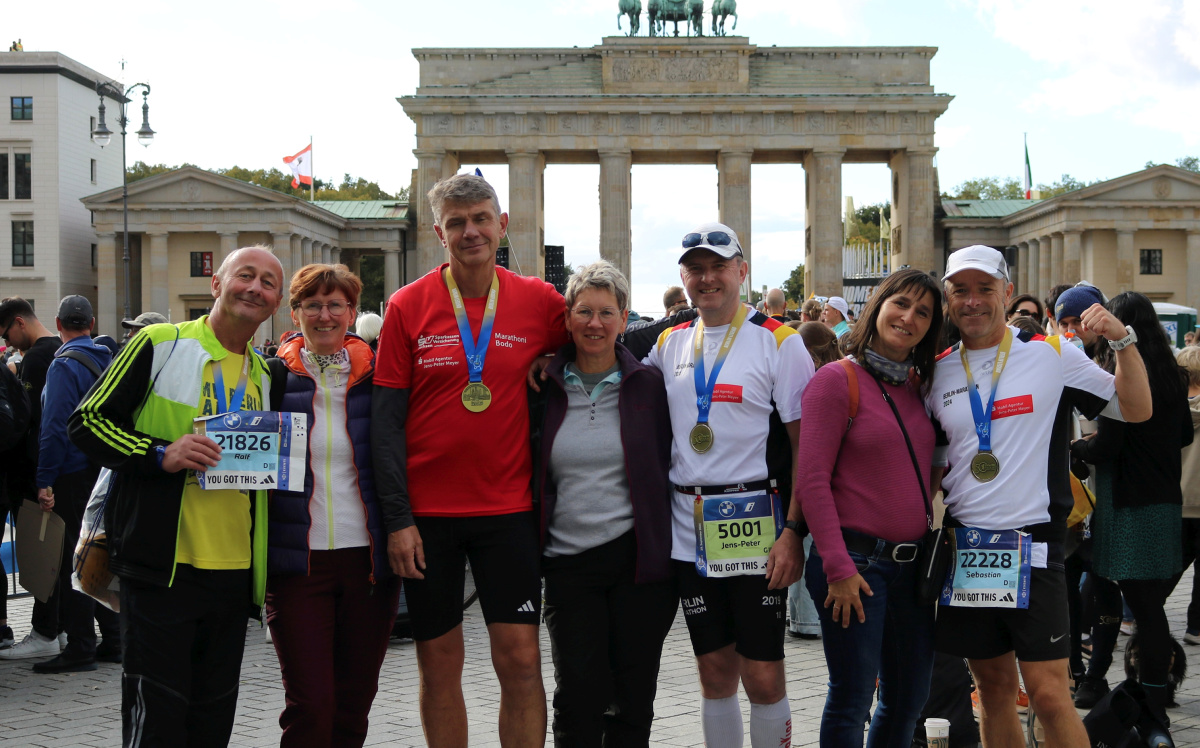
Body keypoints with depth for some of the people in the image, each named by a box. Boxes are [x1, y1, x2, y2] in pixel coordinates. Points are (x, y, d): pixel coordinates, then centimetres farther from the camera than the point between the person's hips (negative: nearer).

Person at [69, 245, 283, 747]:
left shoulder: (264, 375, 16)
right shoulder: (159, 345, -3)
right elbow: (88, 423, -5)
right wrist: (161, 455, -18)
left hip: (234, 572, 6)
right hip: (162, 568, -6)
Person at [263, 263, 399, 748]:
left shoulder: (377, 375, 6)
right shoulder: (273, 376, 2)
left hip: (369, 558, 2)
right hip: (297, 561, -2)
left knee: (355, 701, 11)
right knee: (310, 704, -7)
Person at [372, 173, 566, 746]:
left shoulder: (538, 301, 1)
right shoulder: (408, 306, -2)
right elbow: (386, 419, -2)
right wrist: (397, 518, -8)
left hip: (508, 509, 1)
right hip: (427, 512, 0)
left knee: (520, 658, 1)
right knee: (439, 663, 8)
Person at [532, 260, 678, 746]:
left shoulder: (648, 386, 2)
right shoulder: (545, 389, 5)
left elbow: (666, 468, 6)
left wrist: (670, 554, 1)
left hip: (639, 559, 0)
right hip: (568, 563, 1)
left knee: (633, 697, 6)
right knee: (578, 697, -2)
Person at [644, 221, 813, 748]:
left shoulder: (778, 342, -5)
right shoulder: (668, 344, 10)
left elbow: (806, 444, -8)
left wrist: (794, 532, -15)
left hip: (755, 531, -4)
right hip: (689, 534, 5)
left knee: (763, 677, 0)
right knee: (715, 673, 12)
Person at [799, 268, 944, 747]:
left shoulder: (918, 386, 12)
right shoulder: (837, 380, -9)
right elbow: (811, 479, -13)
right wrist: (838, 567, -17)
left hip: (913, 561, 7)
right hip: (857, 560, -7)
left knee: (909, 699, 14)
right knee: (852, 700, 0)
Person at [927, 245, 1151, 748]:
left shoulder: (1052, 357, 0)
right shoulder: (938, 375, 9)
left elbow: (1136, 409, 1)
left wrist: (1123, 340, -12)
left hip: (1032, 547, -3)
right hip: (965, 550, 4)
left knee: (1049, 695, -6)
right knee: (994, 688, 13)